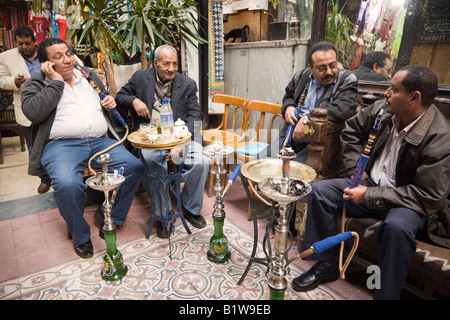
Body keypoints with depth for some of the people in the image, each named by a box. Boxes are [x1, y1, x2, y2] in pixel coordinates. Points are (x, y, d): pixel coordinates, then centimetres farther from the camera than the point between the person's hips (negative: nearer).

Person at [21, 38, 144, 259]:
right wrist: (56, 81, -5)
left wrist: (111, 103, 7)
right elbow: (33, 113, -10)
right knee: (67, 184, -34)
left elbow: (106, 103, 32)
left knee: (135, 167, -19)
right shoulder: (36, 84, 10)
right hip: (61, 145, -3)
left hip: (100, 142, 4)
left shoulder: (88, 76, 22)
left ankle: (109, 217, 3)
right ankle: (80, 236, -5)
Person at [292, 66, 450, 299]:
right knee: (319, 190, -7)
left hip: (410, 201, -6)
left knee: (397, 226, -38)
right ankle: (325, 265, 5)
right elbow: (352, 129, 10)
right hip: (371, 183, 6)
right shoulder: (384, 109, -8)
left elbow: (428, 195, -24)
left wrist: (369, 196, -26)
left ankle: (386, 295, -12)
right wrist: (355, 170, 2)